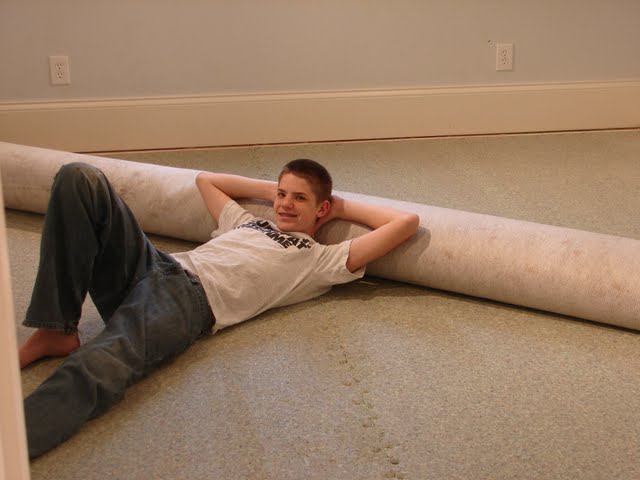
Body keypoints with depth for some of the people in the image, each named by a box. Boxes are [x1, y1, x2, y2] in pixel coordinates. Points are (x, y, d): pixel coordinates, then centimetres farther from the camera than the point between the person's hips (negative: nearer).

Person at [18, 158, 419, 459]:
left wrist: (343, 207, 25)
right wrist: (269, 189, 44)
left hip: (191, 300, -6)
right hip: (152, 265, 6)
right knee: (80, 178, -17)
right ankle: (56, 330, -19)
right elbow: (206, 179, 53)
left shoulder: (323, 259, 17)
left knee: (98, 369, -38)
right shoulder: (247, 222, 36)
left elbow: (406, 222, 12)